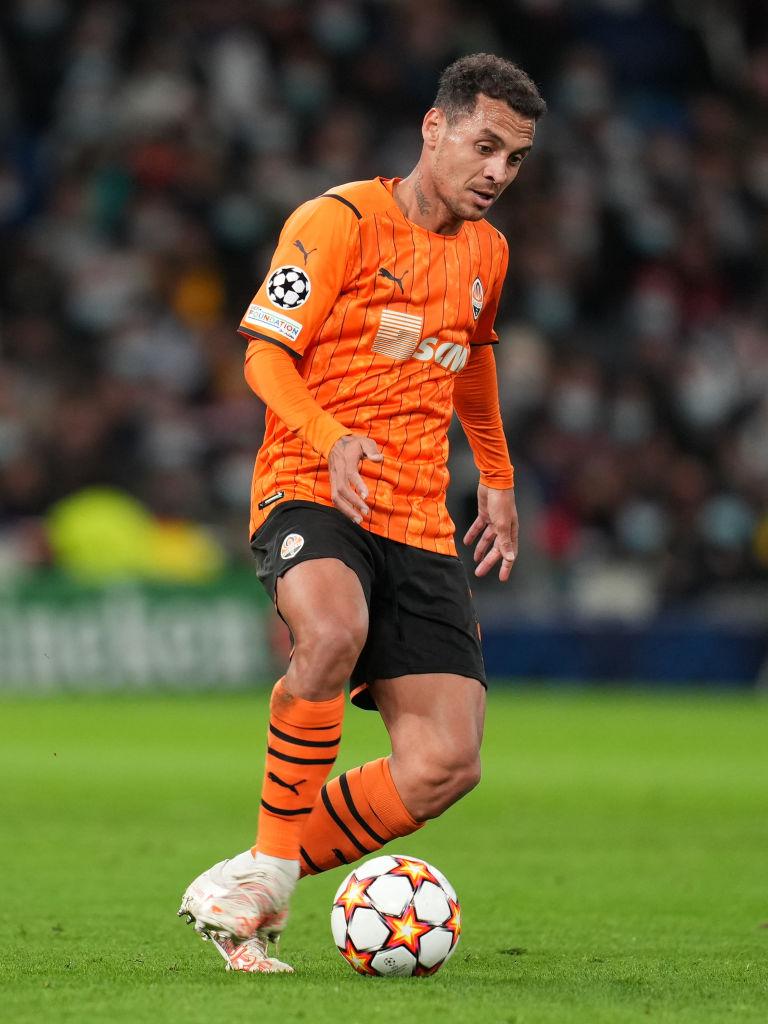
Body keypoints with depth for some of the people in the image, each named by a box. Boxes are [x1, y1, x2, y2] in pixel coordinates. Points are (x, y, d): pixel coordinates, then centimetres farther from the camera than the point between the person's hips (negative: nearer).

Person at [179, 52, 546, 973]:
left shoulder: (486, 252, 15)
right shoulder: (338, 222, -5)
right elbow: (264, 354, -8)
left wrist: (497, 479, 37)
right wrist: (330, 441, -24)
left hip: (419, 525, 6)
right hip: (309, 494, -6)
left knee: (447, 765, -9)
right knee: (334, 632, -40)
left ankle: (243, 890, 4)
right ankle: (269, 860, -21)